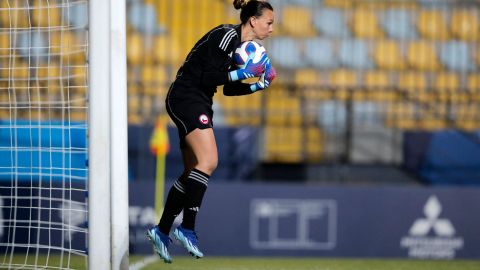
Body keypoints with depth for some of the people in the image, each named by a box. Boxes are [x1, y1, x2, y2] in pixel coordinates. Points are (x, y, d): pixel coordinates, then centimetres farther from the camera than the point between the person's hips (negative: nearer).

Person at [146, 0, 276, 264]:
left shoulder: (242, 44, 13)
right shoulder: (226, 36, -15)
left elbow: (228, 88, 18)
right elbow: (209, 78, -21)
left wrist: (257, 86, 7)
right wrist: (242, 73, -22)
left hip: (198, 104, 10)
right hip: (185, 97, -10)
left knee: (193, 173, 10)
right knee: (209, 161, -22)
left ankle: (161, 231, 15)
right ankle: (187, 228, -24)